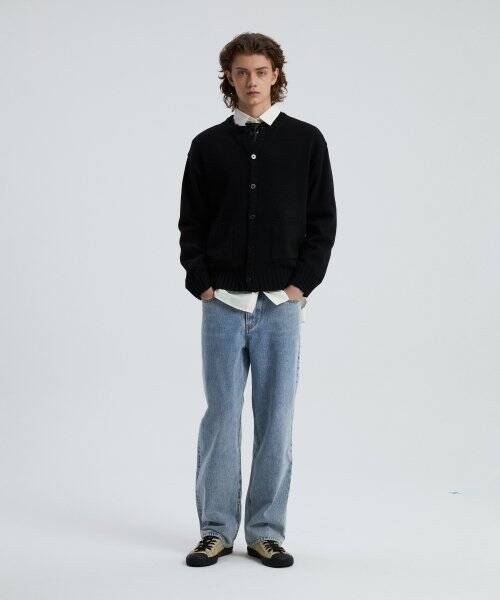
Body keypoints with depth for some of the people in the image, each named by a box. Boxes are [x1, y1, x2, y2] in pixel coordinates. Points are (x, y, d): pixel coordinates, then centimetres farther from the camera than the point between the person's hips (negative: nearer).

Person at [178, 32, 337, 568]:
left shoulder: (306, 140, 4)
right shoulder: (208, 145, 7)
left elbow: (323, 221, 2)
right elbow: (190, 223, 8)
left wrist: (302, 284, -6)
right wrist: (201, 283, -3)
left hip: (281, 303, -1)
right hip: (222, 304, 1)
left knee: (275, 418, 3)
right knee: (220, 415, 3)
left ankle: (266, 532, 12)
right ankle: (216, 530, 12)